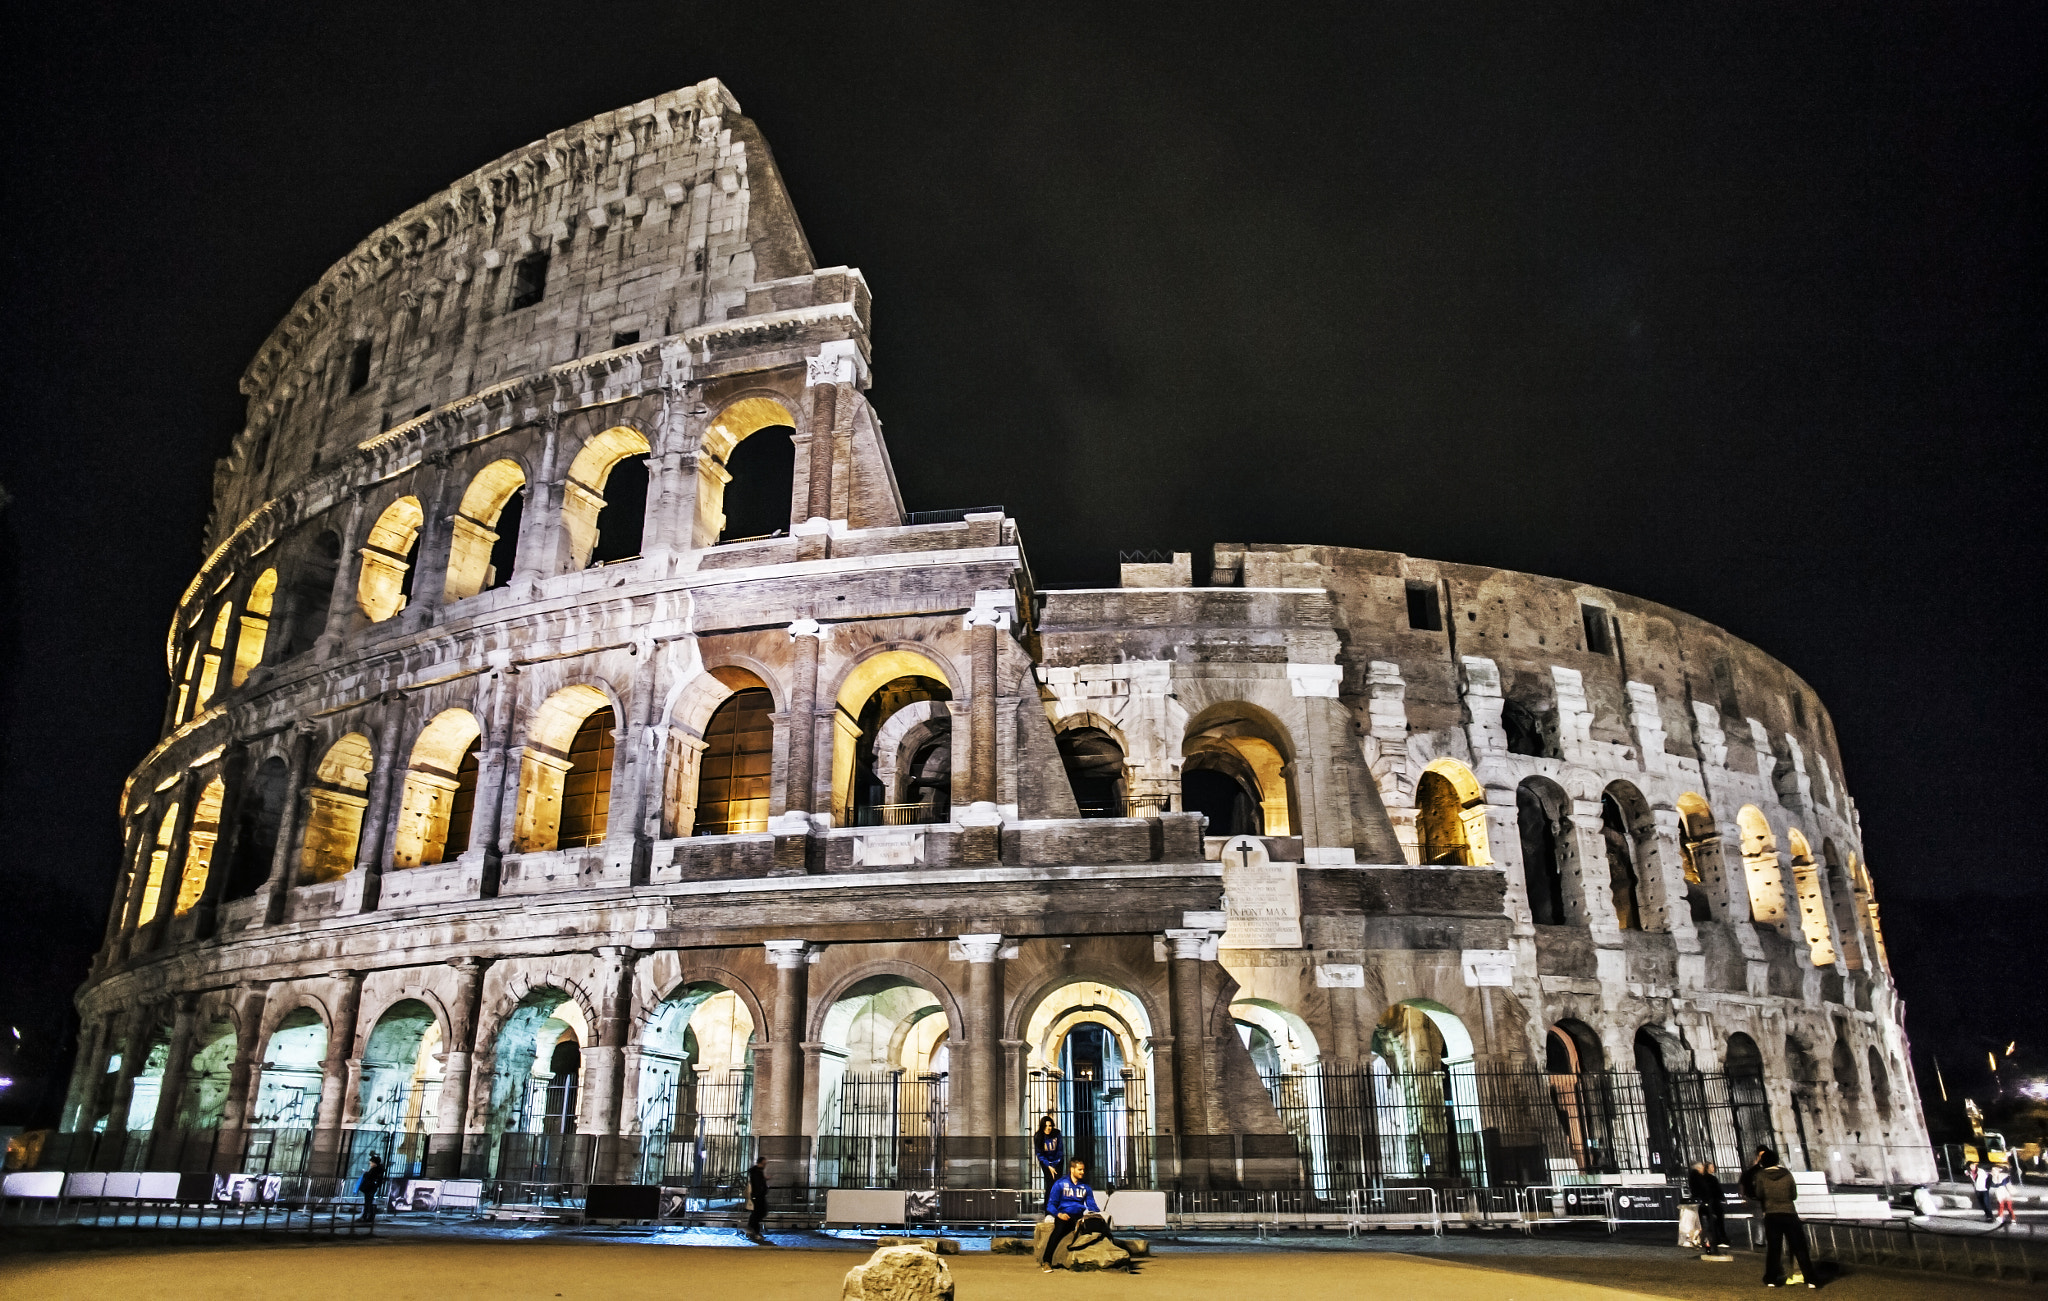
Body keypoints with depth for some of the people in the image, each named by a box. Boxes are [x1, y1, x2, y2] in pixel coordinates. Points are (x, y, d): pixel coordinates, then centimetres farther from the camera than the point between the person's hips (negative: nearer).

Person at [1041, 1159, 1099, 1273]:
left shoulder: (1086, 1187, 25)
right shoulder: (1060, 1184, 14)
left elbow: (1092, 1206, 18)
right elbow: (1051, 1204, 8)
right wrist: (1059, 1214, -12)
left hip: (1079, 1216, 3)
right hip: (1064, 1215, -3)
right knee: (1059, 1230, -36)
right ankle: (1046, 1262, -35)